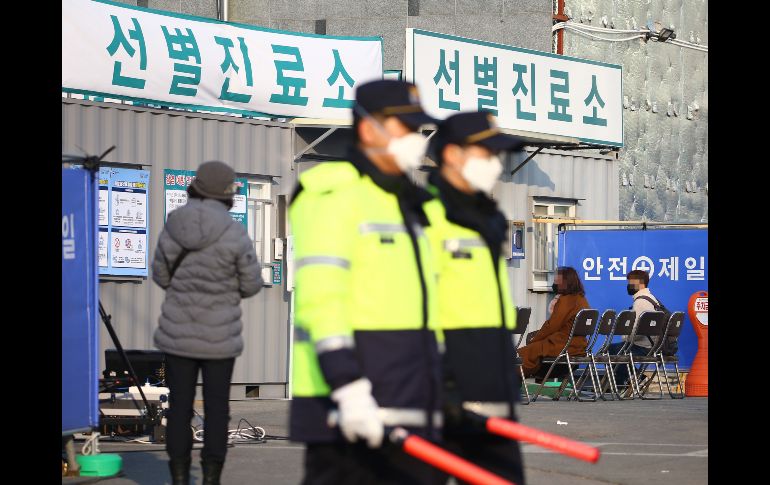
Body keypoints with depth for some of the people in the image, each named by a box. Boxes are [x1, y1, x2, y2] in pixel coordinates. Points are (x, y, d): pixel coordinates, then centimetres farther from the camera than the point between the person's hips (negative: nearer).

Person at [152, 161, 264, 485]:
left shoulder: (172, 229, -5)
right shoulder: (234, 233, -14)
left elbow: (162, 276, 8)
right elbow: (251, 284, -5)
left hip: (178, 333, 2)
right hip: (219, 336, -2)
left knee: (179, 406, 8)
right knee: (216, 408, 7)